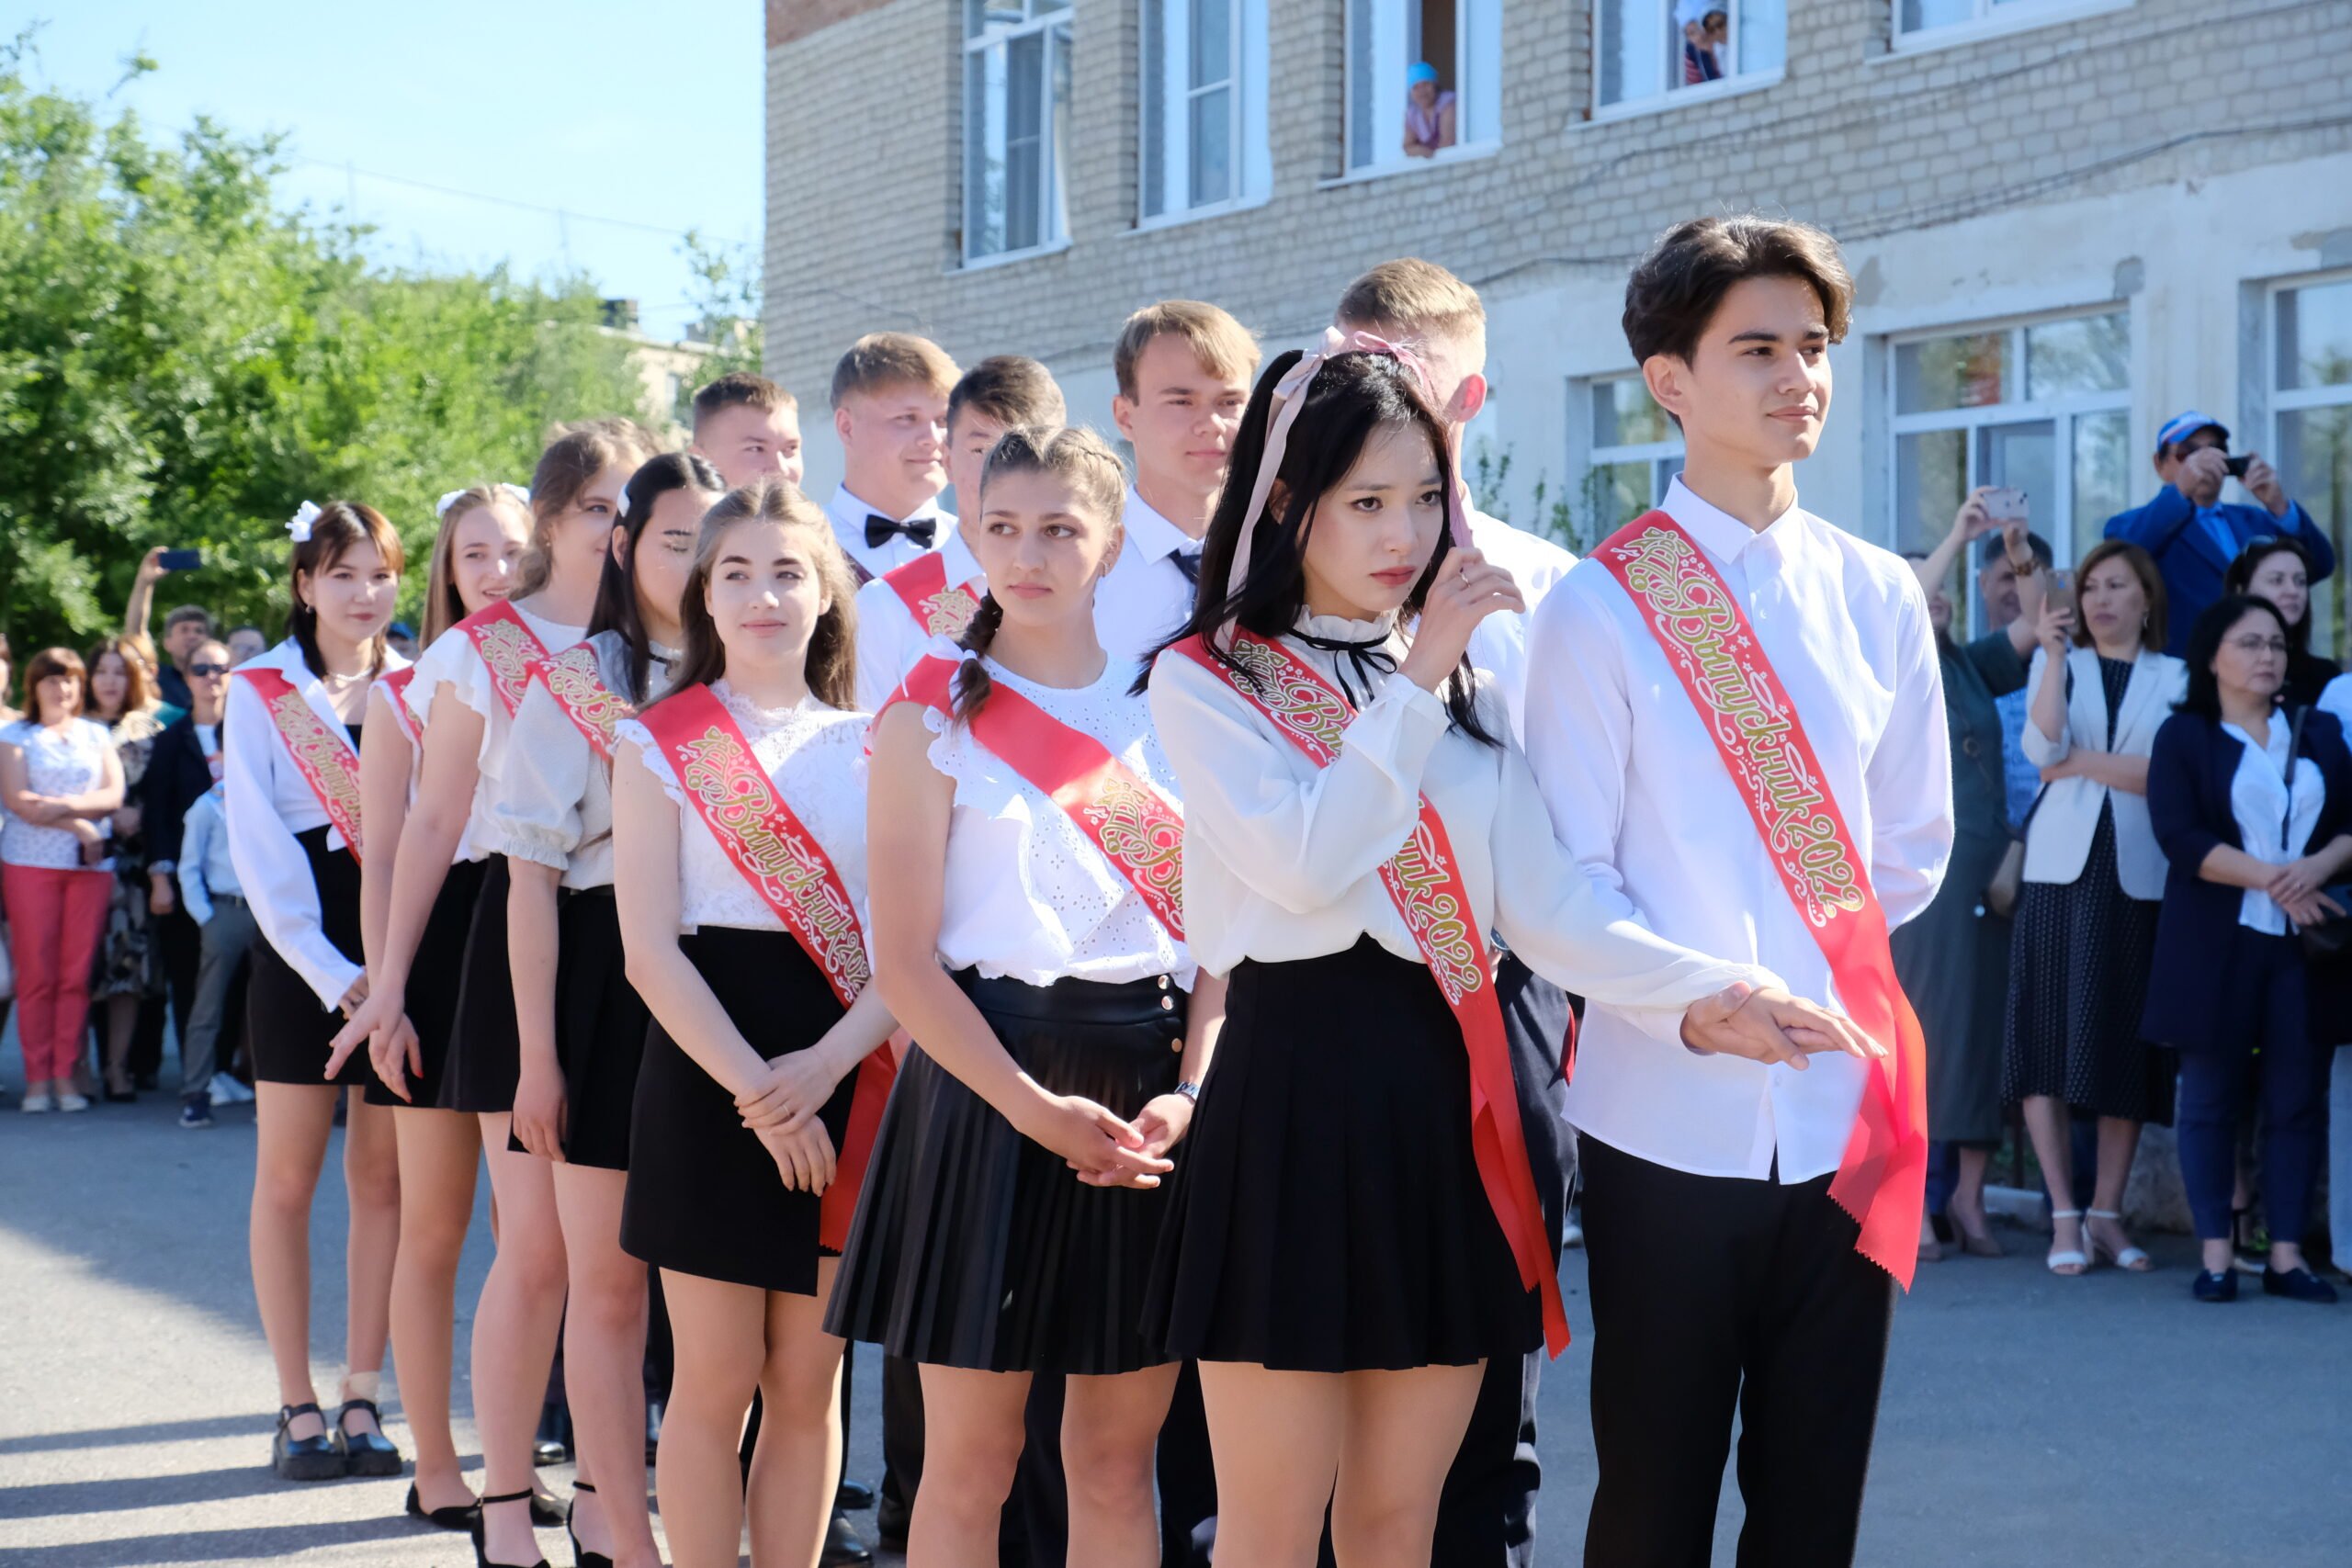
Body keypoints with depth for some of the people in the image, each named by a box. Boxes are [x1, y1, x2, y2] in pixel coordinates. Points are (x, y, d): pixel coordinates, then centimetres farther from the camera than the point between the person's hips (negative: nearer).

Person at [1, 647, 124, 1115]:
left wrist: (65, 804, -11)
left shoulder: (96, 735, 17)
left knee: (77, 974, -2)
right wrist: (78, 826, -10)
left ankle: (65, 1076, 3)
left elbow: (113, 796, 4)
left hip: (90, 865, 2)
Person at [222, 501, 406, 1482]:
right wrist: (333, 972, -13)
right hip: (300, 949, -2)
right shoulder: (260, 692, 2)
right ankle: (297, 1409, 6)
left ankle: (362, 1402, 8)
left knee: (382, 1179, 2)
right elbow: (258, 849, -4)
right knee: (288, 1178, 0)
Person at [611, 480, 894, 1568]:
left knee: (809, 1387, 7)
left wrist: (825, 1065, -15)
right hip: (710, 1079, -3)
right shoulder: (658, 744, 1)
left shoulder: (869, 747, 9)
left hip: (843, 1083, 3)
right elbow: (649, 948, -7)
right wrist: (756, 1091, -16)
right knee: (715, 1382, 0)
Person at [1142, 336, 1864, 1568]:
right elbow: (1308, 859, -18)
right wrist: (1418, 678, -12)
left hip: (1449, 1096, 5)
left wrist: (1697, 992, -11)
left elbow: (1541, 901, 4)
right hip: (1296, 1093, -5)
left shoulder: (1463, 687, 15)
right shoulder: (1206, 682, -1)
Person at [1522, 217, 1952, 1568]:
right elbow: (1569, 877, -7)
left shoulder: (1879, 597, 7)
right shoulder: (1601, 610, -5)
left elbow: (1916, 839, 15)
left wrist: (1825, 971, 7)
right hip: (1668, 1116, -3)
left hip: (1846, 1114, 4)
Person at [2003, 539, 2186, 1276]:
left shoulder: (2174, 678, 9)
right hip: (2062, 869, 0)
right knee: (2050, 1037, -5)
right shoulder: (2058, 663, 10)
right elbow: (2042, 748, -8)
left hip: (2139, 876, 0)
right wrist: (2054, 654, -10)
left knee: (2127, 1044, 2)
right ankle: (2064, 1217, -1)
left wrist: (2081, 762, -7)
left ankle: (2108, 1214, 10)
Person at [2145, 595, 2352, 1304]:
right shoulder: (2185, 737, 4)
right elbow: (2180, 837, -8)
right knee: (2212, 1095, -1)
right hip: (2217, 944, -3)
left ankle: (2286, 1254, 5)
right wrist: (2270, 879, -16)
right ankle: (2216, 1253, 3)